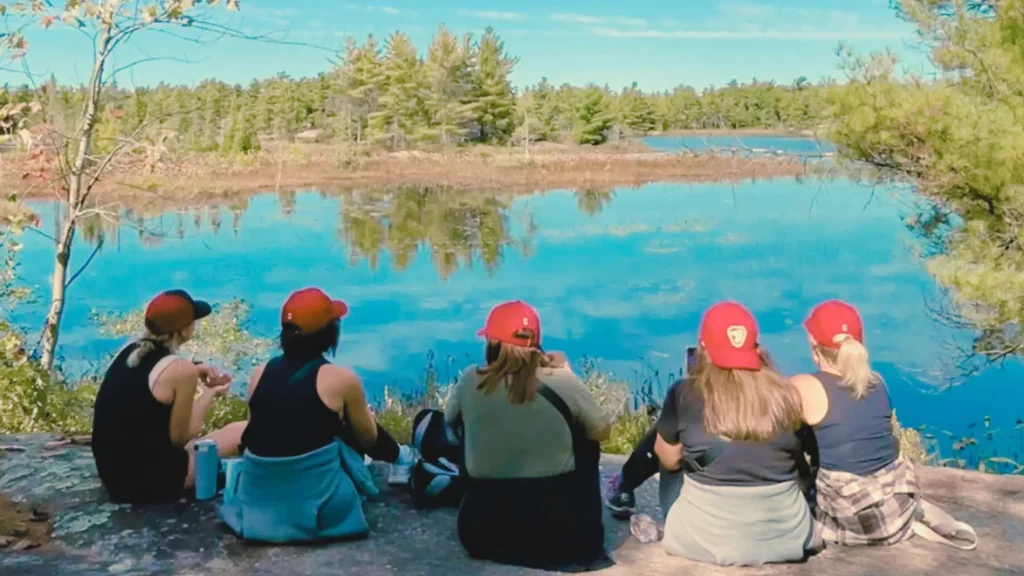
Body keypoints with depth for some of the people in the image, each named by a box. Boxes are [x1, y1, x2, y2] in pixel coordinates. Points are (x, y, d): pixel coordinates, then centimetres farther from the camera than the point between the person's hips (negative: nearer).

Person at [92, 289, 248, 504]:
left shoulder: (130, 350, 1)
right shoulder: (180, 369, -20)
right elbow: (179, 438, -11)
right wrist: (210, 394, 2)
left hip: (111, 473, 8)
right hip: (148, 480, -8)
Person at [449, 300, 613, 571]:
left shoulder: (471, 381, -7)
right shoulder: (563, 381, -10)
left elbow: (450, 422, 14)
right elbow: (602, 432, 6)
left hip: (484, 534, 1)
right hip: (564, 536, -1)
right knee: (586, 441, 23)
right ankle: (587, 532, 33)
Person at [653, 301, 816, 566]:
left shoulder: (686, 394, -12)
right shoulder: (785, 393, -5)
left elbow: (669, 460, 3)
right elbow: (800, 465, 11)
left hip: (708, 539, -1)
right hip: (785, 535, 2)